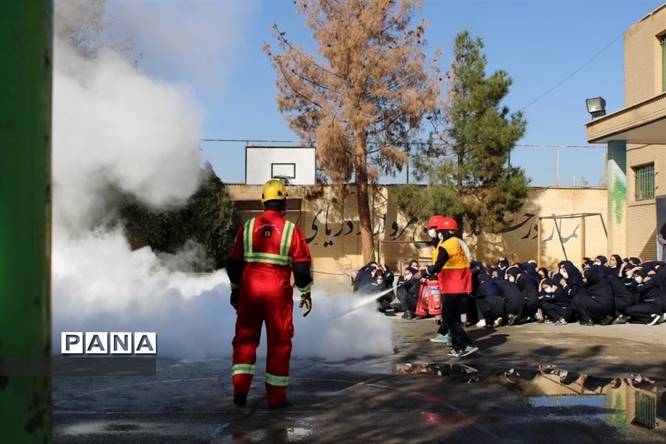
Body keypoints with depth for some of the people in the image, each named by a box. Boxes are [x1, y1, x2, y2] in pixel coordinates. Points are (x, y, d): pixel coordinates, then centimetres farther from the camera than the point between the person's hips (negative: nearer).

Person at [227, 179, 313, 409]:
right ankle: (276, 396, 11)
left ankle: (240, 388, 4)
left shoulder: (248, 227, 4)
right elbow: (302, 266, -3)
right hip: (278, 292, -2)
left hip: (249, 290, 2)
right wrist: (306, 294, 8)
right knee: (279, 342, 7)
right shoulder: (291, 230, -4)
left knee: (245, 338, 14)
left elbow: (234, 263, 9)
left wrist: (235, 290, 21)